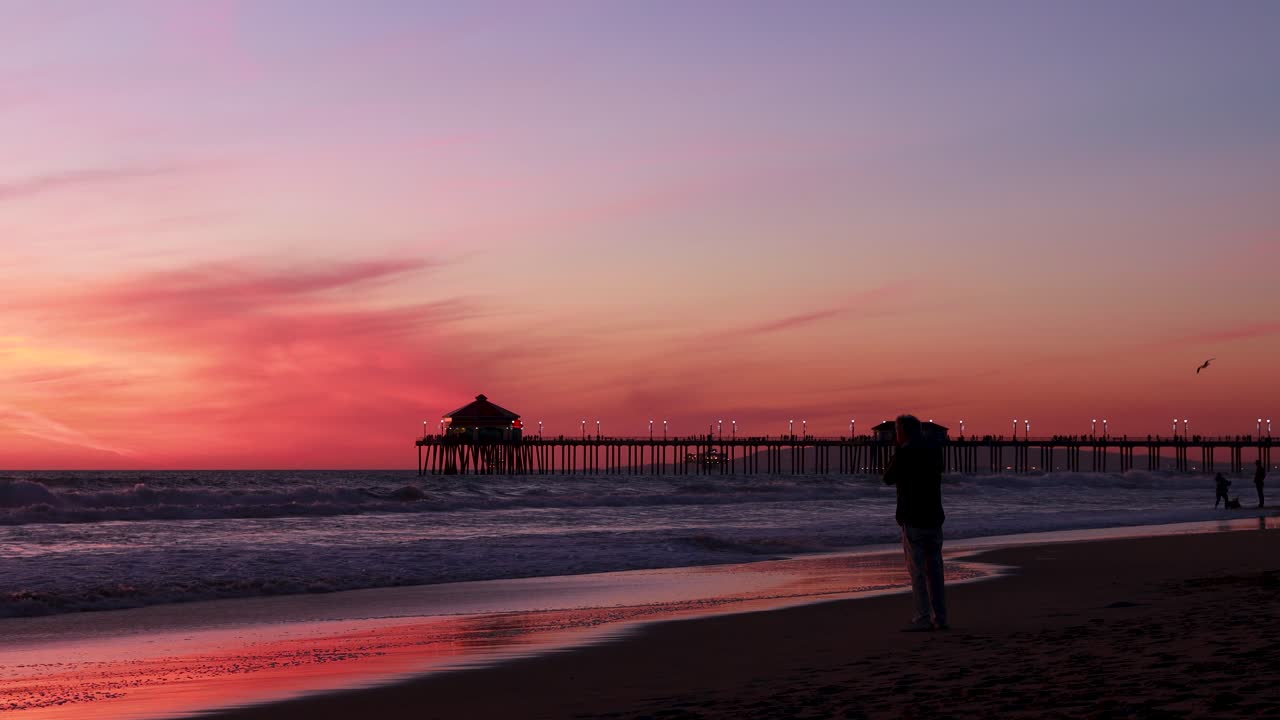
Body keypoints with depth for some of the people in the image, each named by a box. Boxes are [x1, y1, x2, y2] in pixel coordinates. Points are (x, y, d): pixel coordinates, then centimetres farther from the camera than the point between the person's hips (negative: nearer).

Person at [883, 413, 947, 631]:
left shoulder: (904, 453, -13)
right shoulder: (934, 452, 7)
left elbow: (888, 479, -1)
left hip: (913, 520, -6)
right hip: (934, 519, 6)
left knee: (917, 571, -4)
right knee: (934, 569, 10)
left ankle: (923, 619, -7)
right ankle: (940, 618, 11)